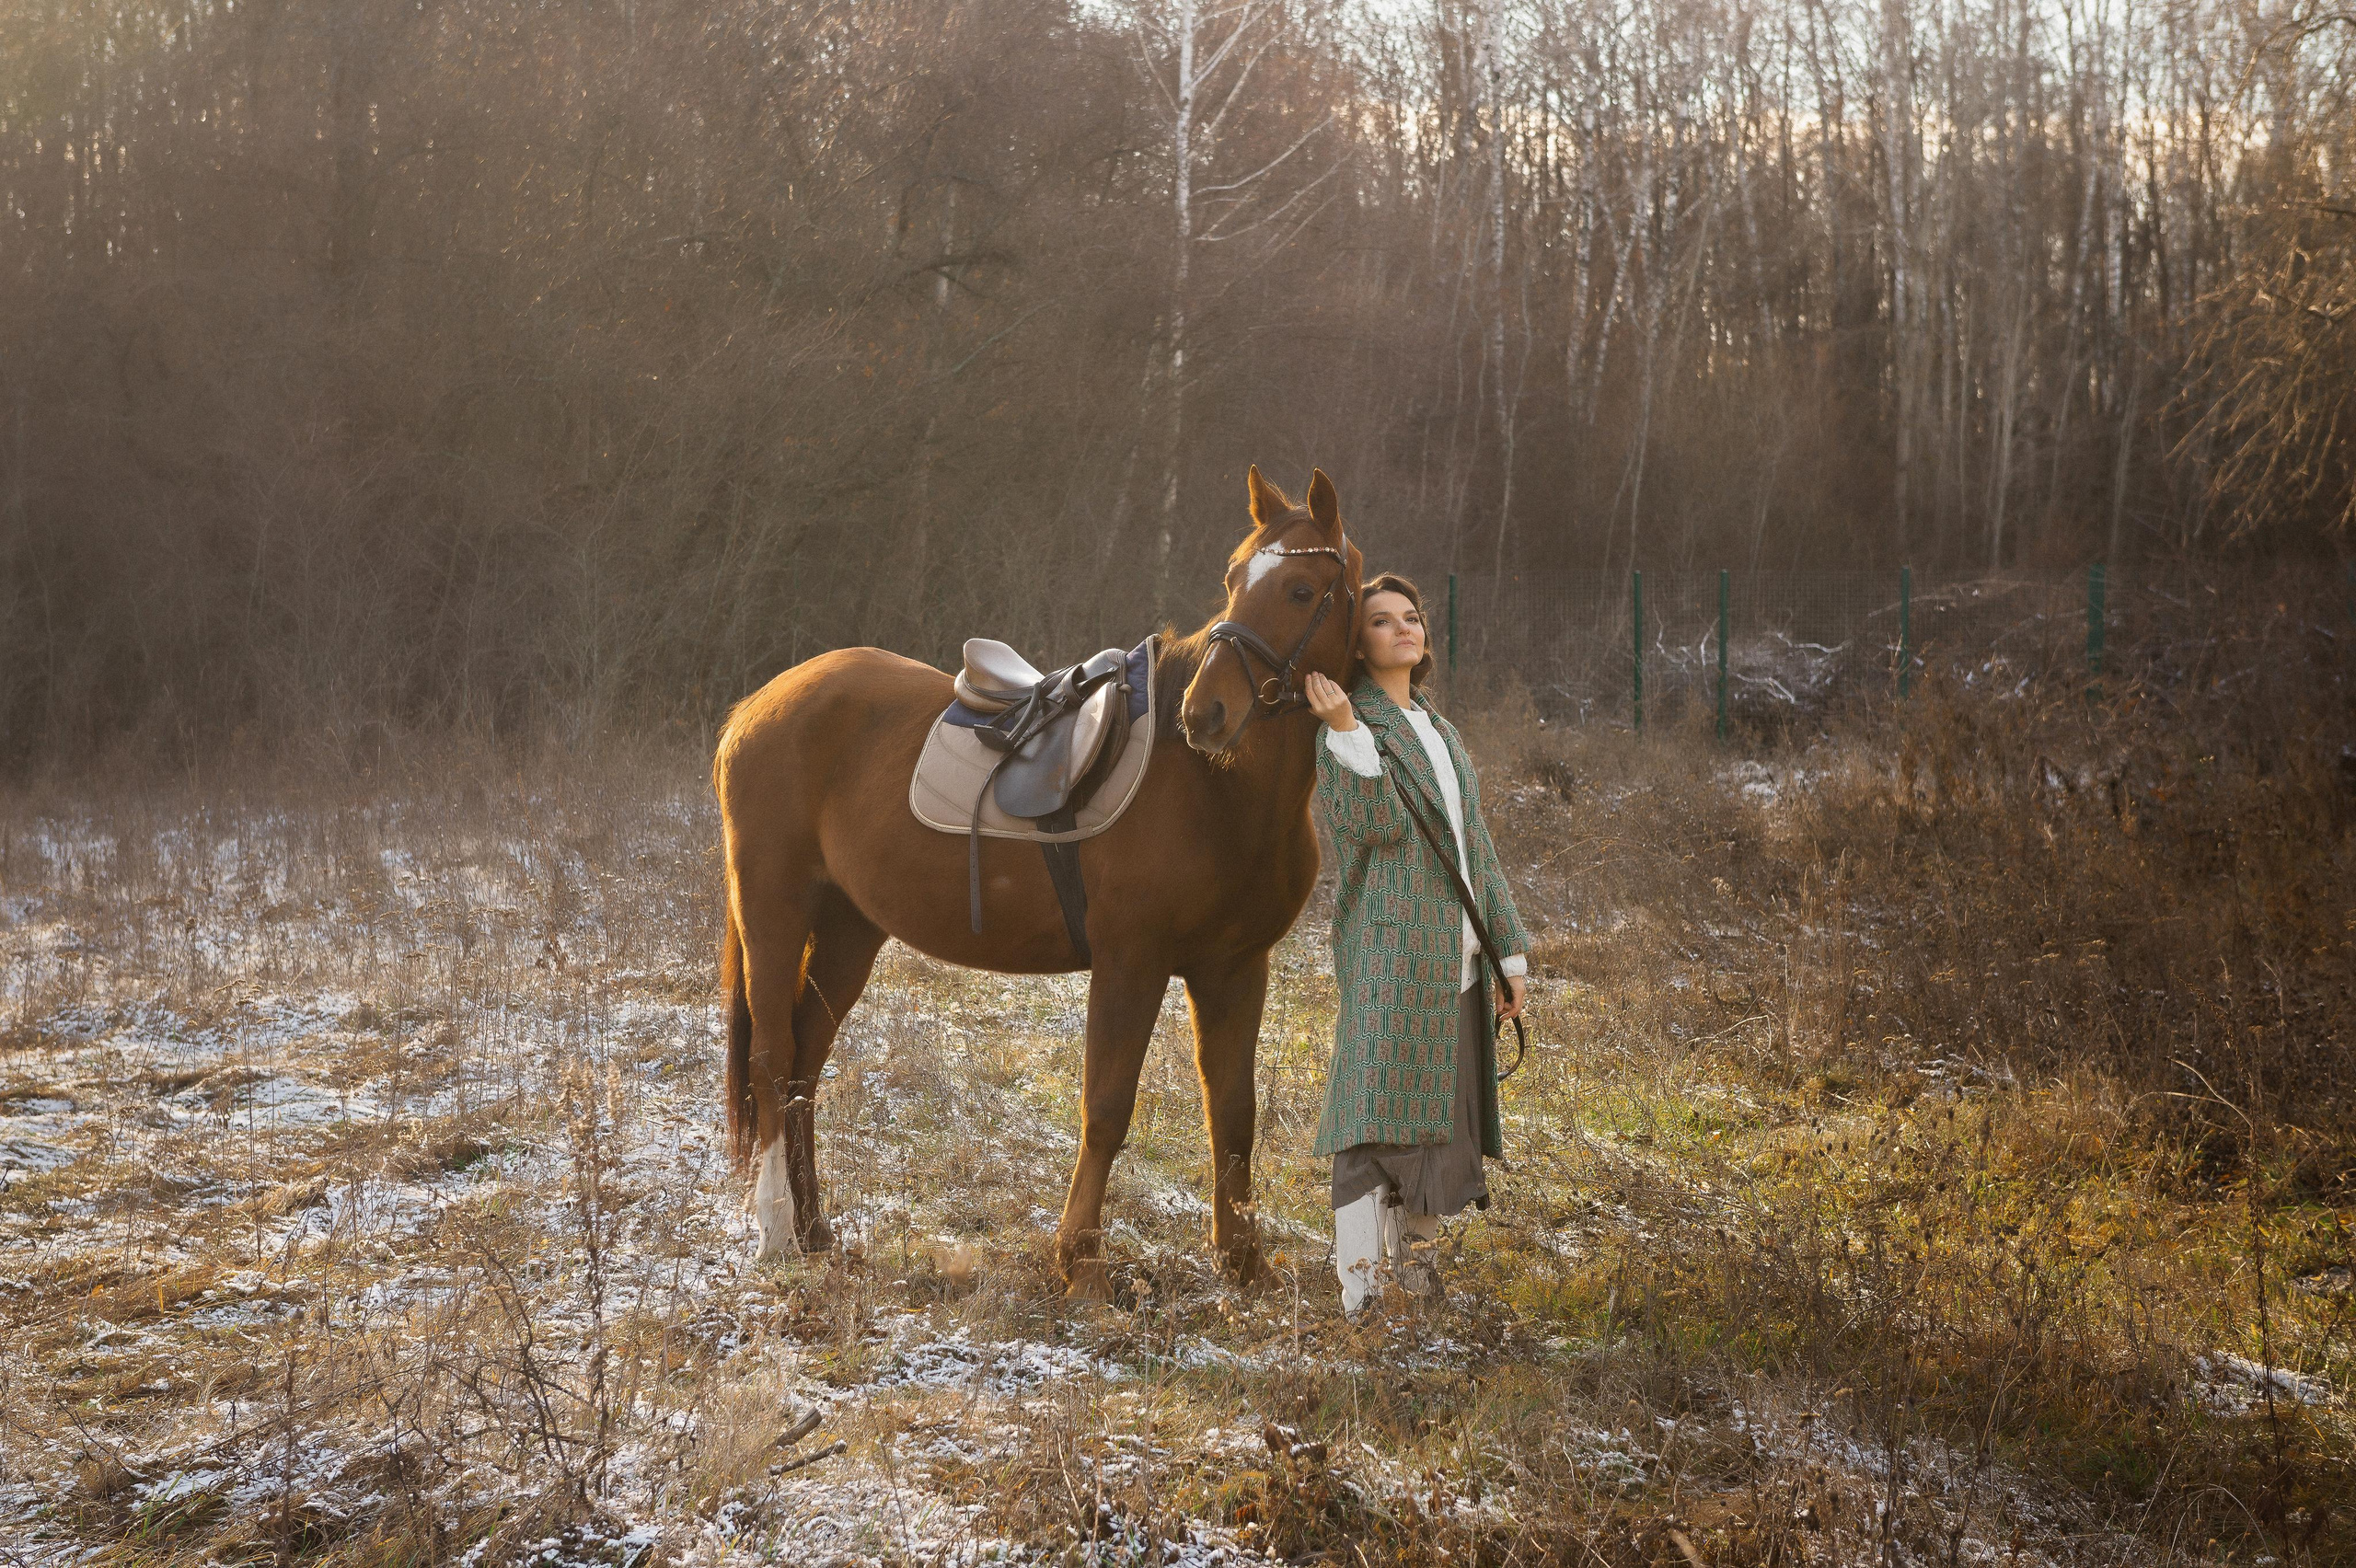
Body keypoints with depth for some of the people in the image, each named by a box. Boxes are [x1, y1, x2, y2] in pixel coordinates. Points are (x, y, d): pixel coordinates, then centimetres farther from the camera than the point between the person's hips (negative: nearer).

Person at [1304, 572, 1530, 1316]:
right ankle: (1360, 1291, -13)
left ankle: (1412, 1261, 22)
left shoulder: (1441, 732, 19)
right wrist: (1346, 732, -25)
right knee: (1379, 1121, -11)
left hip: (1456, 962, 7)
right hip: (1390, 953, -7)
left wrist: (1509, 951, 17)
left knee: (1441, 1119, 11)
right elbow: (1375, 822, -18)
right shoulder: (1347, 725, -3)